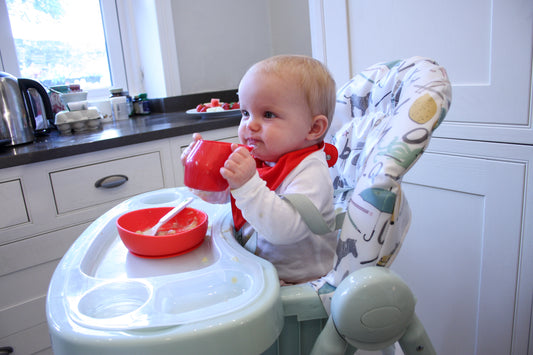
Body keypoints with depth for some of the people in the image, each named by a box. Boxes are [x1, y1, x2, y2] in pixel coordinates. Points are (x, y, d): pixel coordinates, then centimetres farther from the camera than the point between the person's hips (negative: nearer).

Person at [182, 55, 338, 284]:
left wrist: (248, 185, -42)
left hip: (291, 282, -8)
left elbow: (286, 229, -36)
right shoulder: (255, 158, 1)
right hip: (250, 265, 8)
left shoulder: (310, 172, -23)